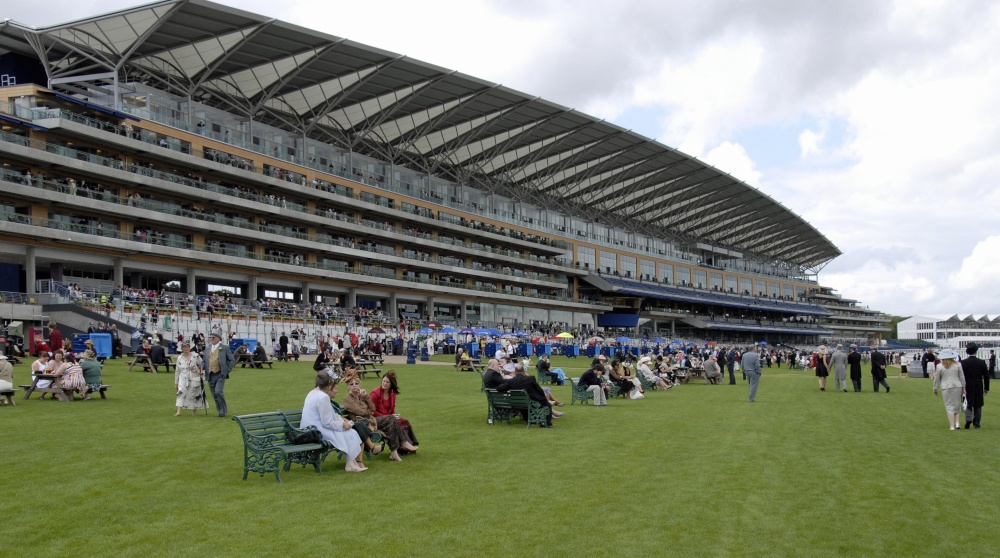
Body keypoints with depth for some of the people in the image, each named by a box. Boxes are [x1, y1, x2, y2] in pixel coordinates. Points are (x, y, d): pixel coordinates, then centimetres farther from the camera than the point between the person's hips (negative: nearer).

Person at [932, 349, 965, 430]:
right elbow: (962, 377, 7)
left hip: (946, 388, -2)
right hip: (957, 387, 2)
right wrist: (963, 387, 14)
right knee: (957, 405, 15)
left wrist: (935, 388, 13)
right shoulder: (957, 365, 3)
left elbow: (936, 379, 2)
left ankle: (952, 426, -2)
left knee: (949, 406, 2)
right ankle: (956, 422, 5)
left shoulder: (939, 366, -3)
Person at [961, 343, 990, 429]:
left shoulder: (963, 363, -9)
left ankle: (968, 419, -12)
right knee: (978, 406, 11)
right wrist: (986, 388, 11)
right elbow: (986, 376, 1)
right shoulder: (982, 362, -5)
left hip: (967, 388, -1)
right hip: (979, 388, 1)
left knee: (968, 405, 10)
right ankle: (976, 423, 13)